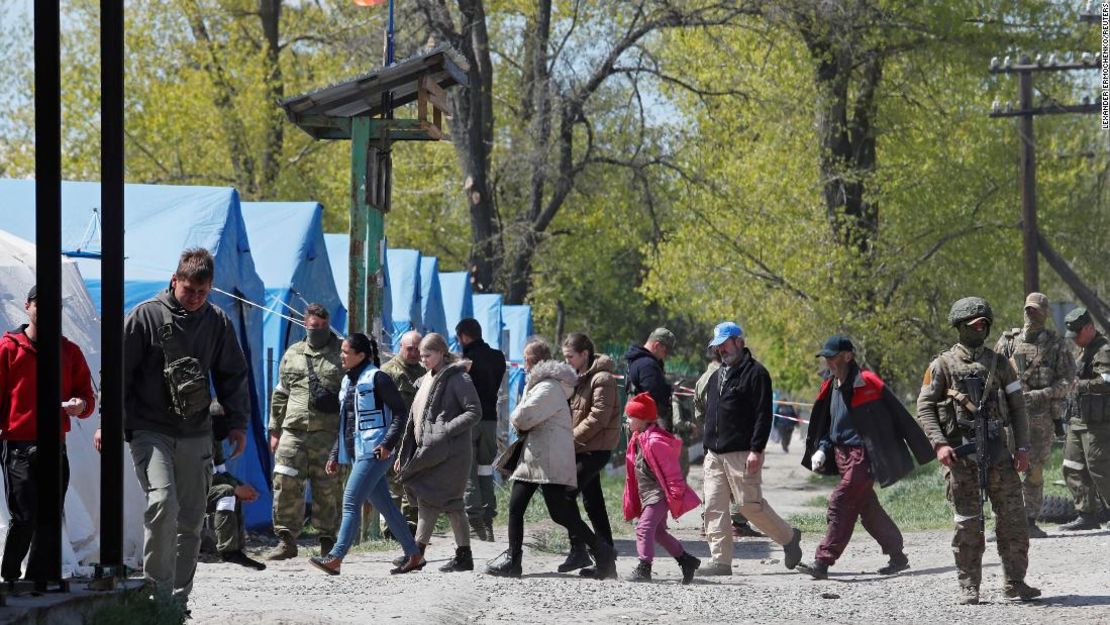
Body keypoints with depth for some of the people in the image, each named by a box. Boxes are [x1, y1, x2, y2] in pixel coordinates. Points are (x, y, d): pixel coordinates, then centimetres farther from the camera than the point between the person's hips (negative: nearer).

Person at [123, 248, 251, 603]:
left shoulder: (218, 323, 8)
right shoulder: (146, 316, -3)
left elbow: (232, 376, 17)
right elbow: (120, 372, -2)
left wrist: (237, 422, 10)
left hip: (196, 434, 4)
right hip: (150, 430, -4)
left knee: (192, 518, 5)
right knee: (162, 501, -22)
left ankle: (179, 596, 15)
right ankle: (157, 588, -15)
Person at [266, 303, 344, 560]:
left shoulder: (342, 354, 8)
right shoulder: (292, 354, 18)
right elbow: (280, 395, 22)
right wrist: (275, 430, 17)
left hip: (328, 433, -3)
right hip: (294, 431, 3)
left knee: (327, 488, -3)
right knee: (285, 482, -6)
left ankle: (327, 541, 6)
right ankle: (286, 540, 0)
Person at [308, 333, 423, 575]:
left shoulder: (376, 379, -9)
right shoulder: (348, 381, 16)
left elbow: (400, 413, -10)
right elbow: (344, 423, 24)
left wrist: (388, 444, -19)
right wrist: (334, 455, 20)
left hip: (373, 452, -9)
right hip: (356, 452, 9)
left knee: (351, 502, -13)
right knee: (384, 505, 10)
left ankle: (336, 558, -16)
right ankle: (414, 554, 16)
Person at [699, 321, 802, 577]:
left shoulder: (755, 373, -6)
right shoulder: (717, 376, 21)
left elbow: (763, 415, -13)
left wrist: (756, 450, -19)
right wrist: (708, 449, 22)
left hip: (742, 454, -8)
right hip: (715, 455, 8)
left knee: (750, 504, -7)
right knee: (714, 508, 0)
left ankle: (789, 537, 15)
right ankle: (721, 562, 1)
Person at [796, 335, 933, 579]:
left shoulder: (867, 383, -12)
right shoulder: (830, 388, 11)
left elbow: (899, 416, -8)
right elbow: (827, 426, 23)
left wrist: (923, 450, -4)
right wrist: (821, 449, 2)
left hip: (863, 456, -8)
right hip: (842, 456, 8)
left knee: (840, 502, -17)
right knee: (868, 509, 13)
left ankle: (823, 562, -19)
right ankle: (898, 557, 25)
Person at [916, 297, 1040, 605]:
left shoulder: (999, 363, 11)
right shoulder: (942, 365, 3)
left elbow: (1017, 406, 12)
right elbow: (924, 407, 0)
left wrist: (1023, 447, 3)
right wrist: (939, 444, -13)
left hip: (997, 449, 3)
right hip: (960, 451, -3)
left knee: (1013, 517, 0)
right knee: (968, 521, -2)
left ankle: (1015, 582, 9)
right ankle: (968, 587, 3)